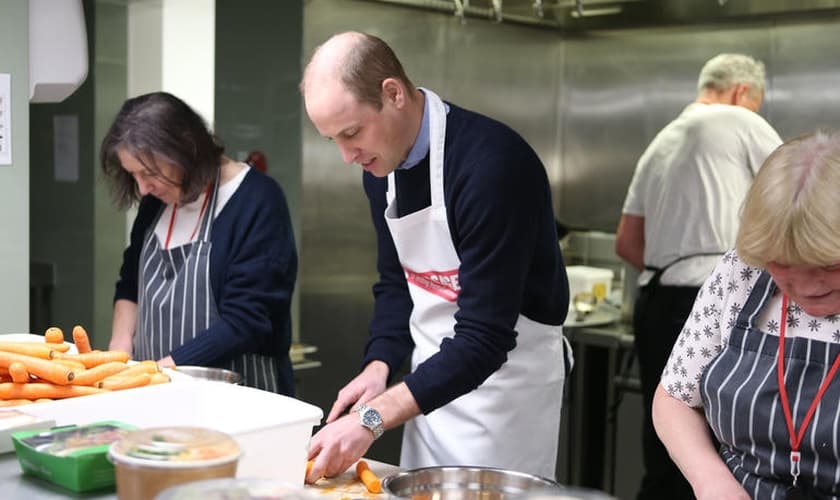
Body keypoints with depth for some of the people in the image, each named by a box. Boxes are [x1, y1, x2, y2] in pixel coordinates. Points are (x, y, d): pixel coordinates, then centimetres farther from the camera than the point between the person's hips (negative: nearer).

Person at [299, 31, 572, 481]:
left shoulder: (492, 163, -27)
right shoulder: (381, 165, 0)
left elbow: (485, 337, -29)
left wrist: (372, 418, -30)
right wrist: (380, 366, -5)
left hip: (505, 371, -7)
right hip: (433, 376, 7)